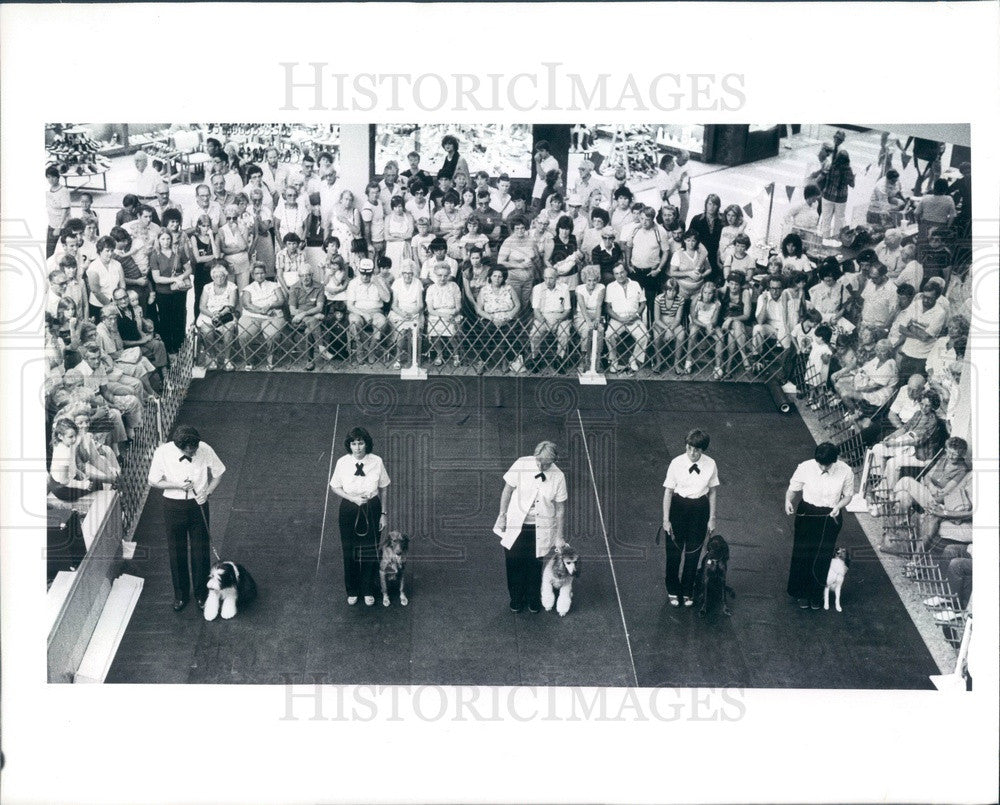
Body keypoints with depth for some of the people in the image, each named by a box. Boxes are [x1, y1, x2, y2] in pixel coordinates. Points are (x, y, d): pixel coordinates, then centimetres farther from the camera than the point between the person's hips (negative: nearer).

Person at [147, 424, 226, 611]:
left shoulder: (205, 450, -17)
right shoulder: (163, 452, -18)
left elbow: (218, 473, 0)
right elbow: (153, 481, -6)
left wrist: (207, 492, -15)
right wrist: (178, 485, -20)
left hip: (198, 505, 0)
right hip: (173, 506, 0)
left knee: (200, 551, 10)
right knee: (177, 552, 13)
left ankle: (201, 594, 29)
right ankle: (180, 594, 32)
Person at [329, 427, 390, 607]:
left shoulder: (377, 462, -11)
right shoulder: (342, 463, -11)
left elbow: (384, 488, -1)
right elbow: (335, 487, 1)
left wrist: (383, 513, 0)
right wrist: (352, 498, -14)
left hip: (372, 509, 0)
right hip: (349, 510, 0)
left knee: (370, 551, 9)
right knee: (349, 551, 11)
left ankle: (368, 591, 29)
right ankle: (352, 591, 30)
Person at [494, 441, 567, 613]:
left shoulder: (558, 477, -11)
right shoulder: (522, 465, -15)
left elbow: (560, 508, -2)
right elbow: (507, 490, -3)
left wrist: (559, 536, 2)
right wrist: (502, 515, -1)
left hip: (540, 528, 0)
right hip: (516, 525, 0)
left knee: (534, 565, 7)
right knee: (514, 562, 5)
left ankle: (533, 600, 29)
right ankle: (516, 599, 27)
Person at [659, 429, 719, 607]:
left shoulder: (710, 464, -10)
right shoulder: (677, 463, -15)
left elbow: (713, 492, 0)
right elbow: (668, 492, -9)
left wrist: (712, 518, 3)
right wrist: (666, 519, -9)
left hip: (700, 509, 1)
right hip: (678, 507, -1)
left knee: (693, 552, 12)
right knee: (674, 550, 11)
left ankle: (688, 591, 31)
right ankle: (673, 591, 31)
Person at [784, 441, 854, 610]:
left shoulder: (845, 472, -14)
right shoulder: (805, 468, -16)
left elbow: (848, 495, 1)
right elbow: (792, 489, -4)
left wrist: (839, 506, -18)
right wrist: (788, 501, -24)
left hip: (830, 517, 0)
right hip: (807, 514, 0)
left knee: (823, 557, 9)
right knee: (803, 554, 6)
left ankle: (816, 595, 29)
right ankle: (802, 594, 24)